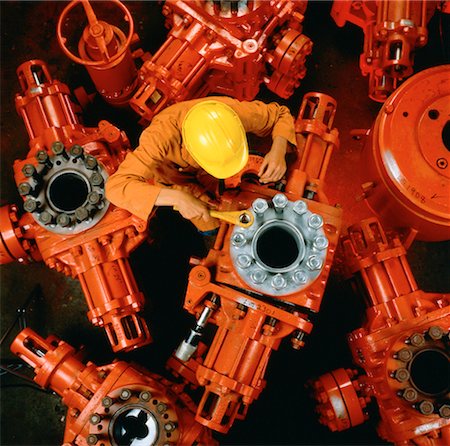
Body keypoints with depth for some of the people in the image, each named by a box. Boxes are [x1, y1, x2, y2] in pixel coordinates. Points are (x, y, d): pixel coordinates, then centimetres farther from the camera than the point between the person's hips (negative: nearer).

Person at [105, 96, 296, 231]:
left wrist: (278, 150, -41)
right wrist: (177, 198, -62)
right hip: (175, 176, -3)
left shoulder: (233, 112, -39)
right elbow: (116, 186, -52)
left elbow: (282, 114, -20)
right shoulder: (161, 137, -48)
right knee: (213, 225, -12)